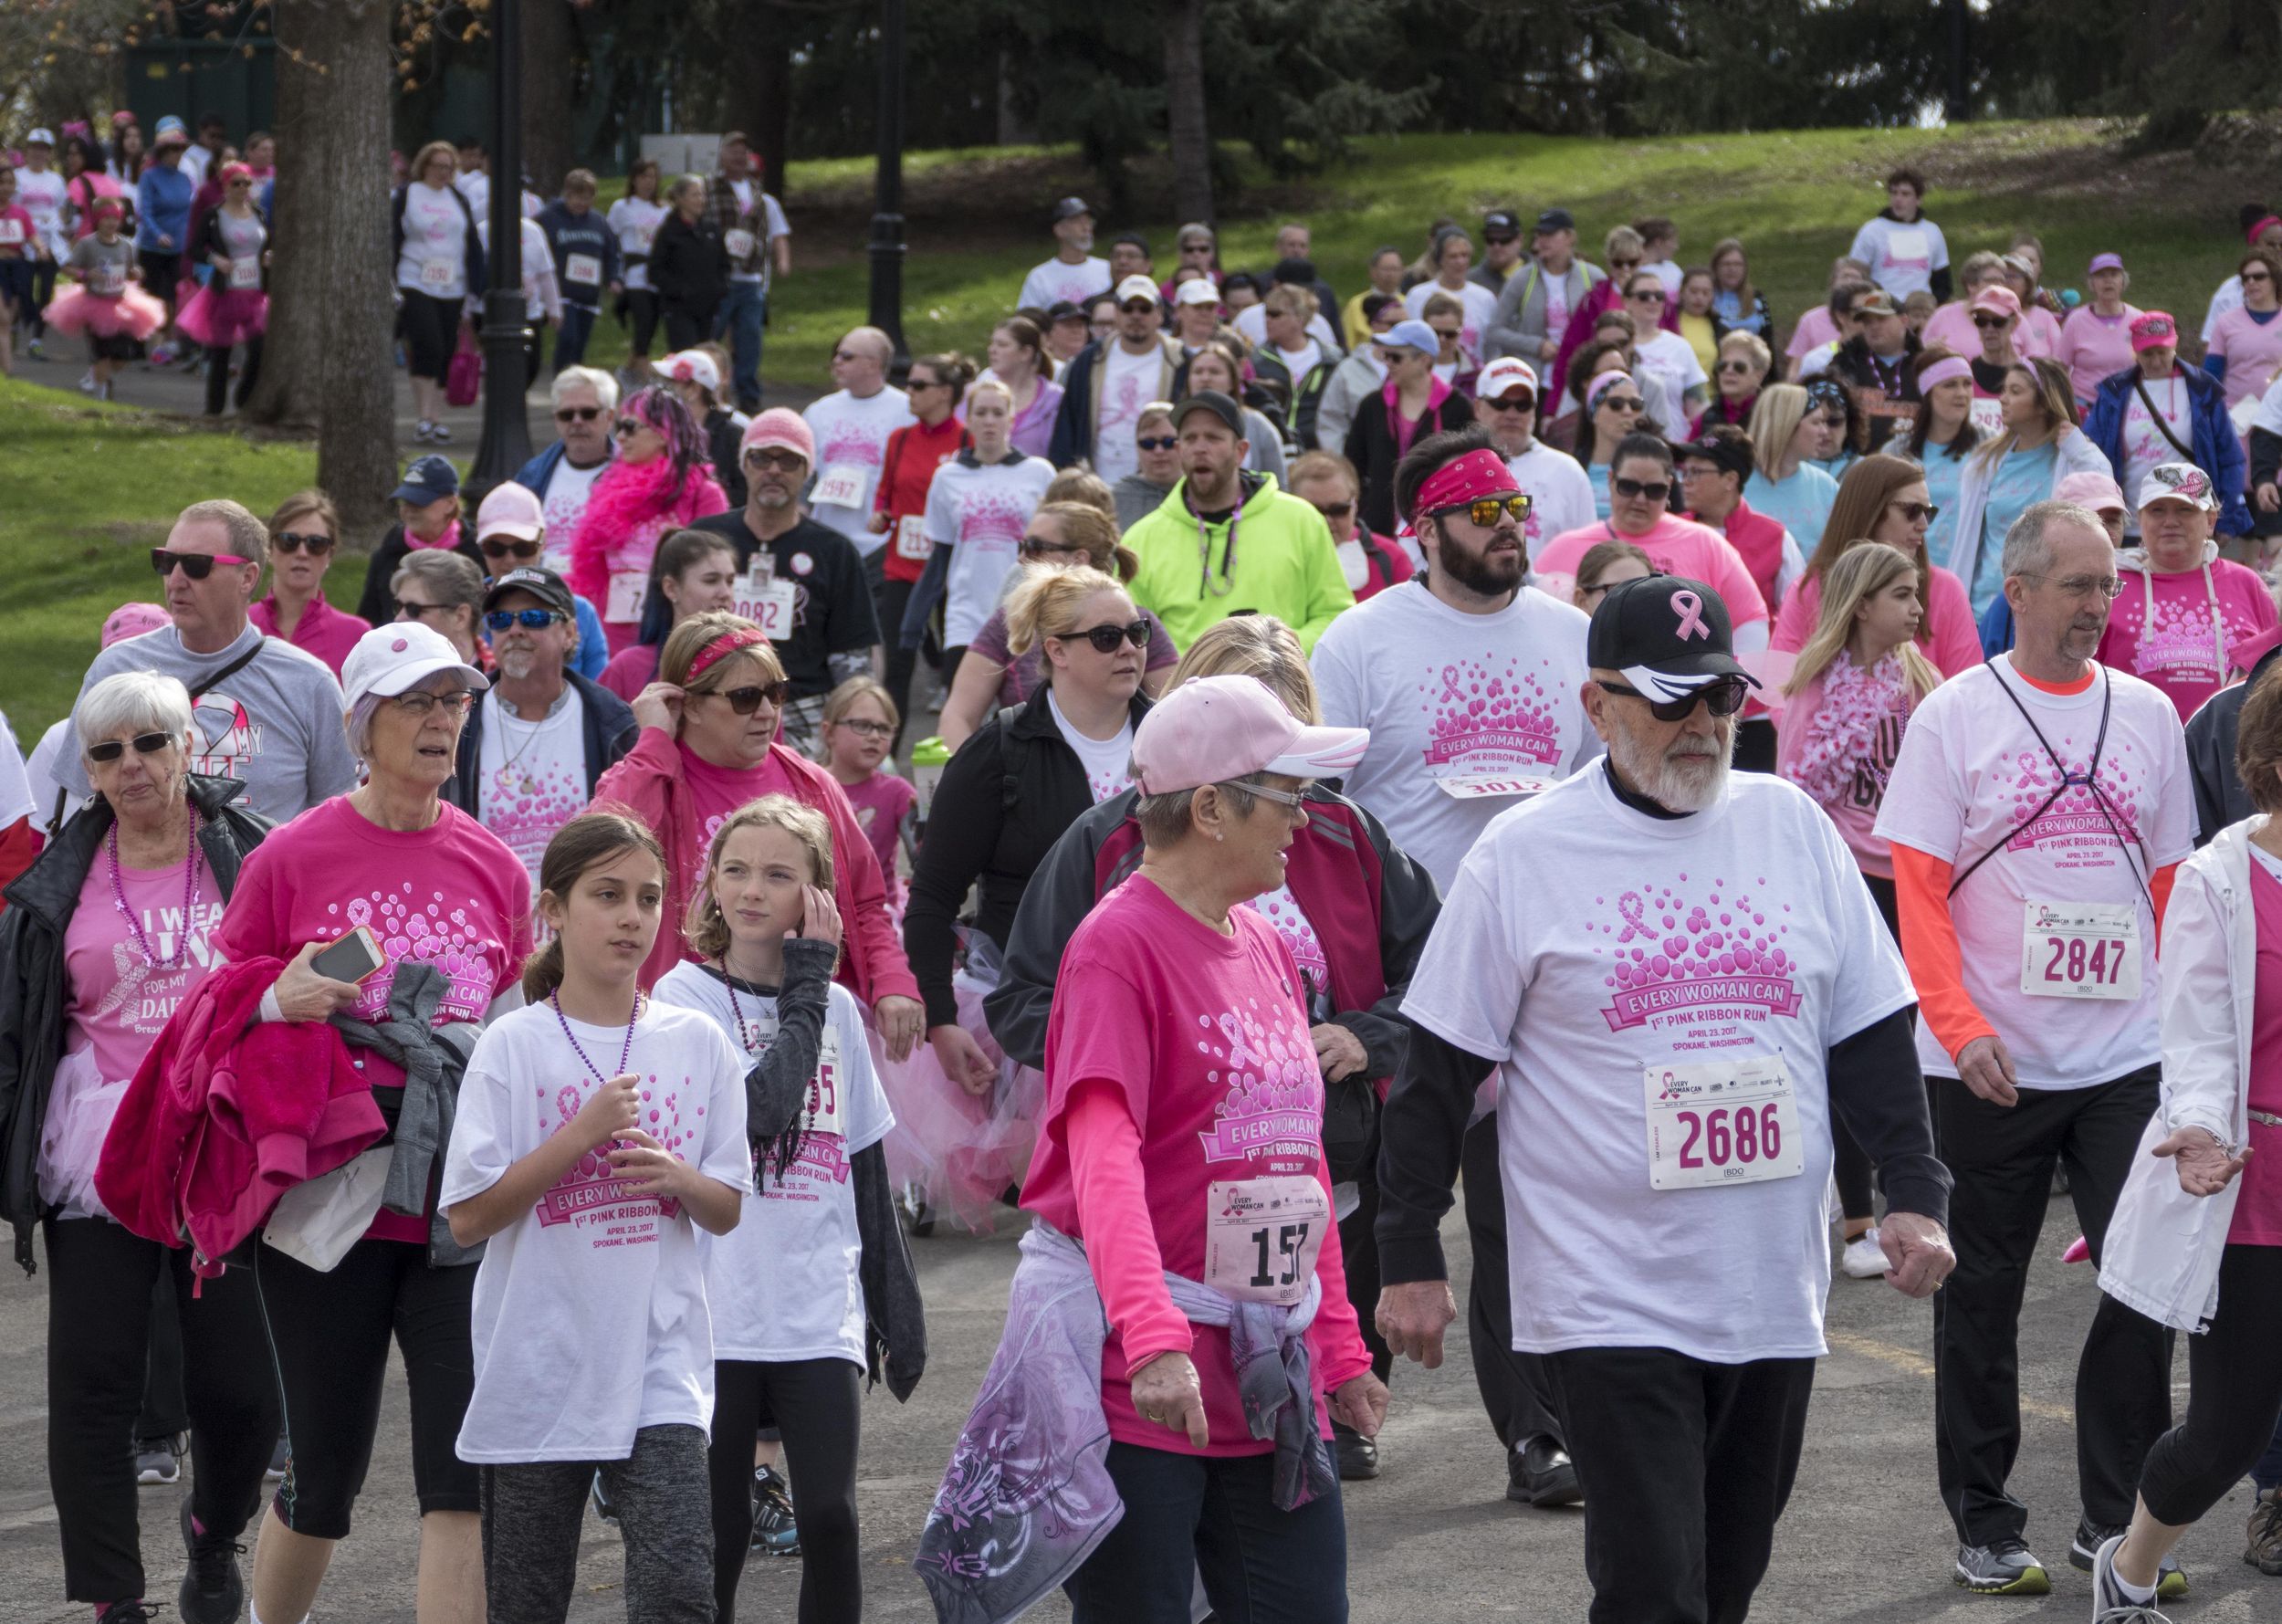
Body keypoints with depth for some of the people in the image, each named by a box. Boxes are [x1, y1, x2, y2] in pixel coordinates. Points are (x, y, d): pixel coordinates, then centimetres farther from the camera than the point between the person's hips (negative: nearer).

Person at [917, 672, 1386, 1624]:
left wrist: (1341, 1350, 20)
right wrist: (1153, 1336, -36)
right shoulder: (1120, 945, -11)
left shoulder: (1268, 951, 14)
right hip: (1137, 1376, -7)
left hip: (1271, 1370, 7)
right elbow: (1105, 1155, -23)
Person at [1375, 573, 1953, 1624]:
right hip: (1609, 1301, -5)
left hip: (1773, 1296, 5)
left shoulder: (1790, 826, 8)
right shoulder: (1523, 856, -4)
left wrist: (1914, 1193, 3)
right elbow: (1436, 1073, -1)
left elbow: (1869, 1033, 13)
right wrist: (1410, 1261, -2)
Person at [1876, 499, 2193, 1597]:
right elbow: (1919, 896, -6)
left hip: (2127, 1059, 3)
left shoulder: (2145, 715, 8)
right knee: (1981, 1297, 6)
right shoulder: (1954, 717, -3)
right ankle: (1984, 1525, 17)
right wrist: (1962, 1029, -17)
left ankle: (2114, 1523, 7)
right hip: (1990, 1071, -3)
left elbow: (2171, 887, 13)